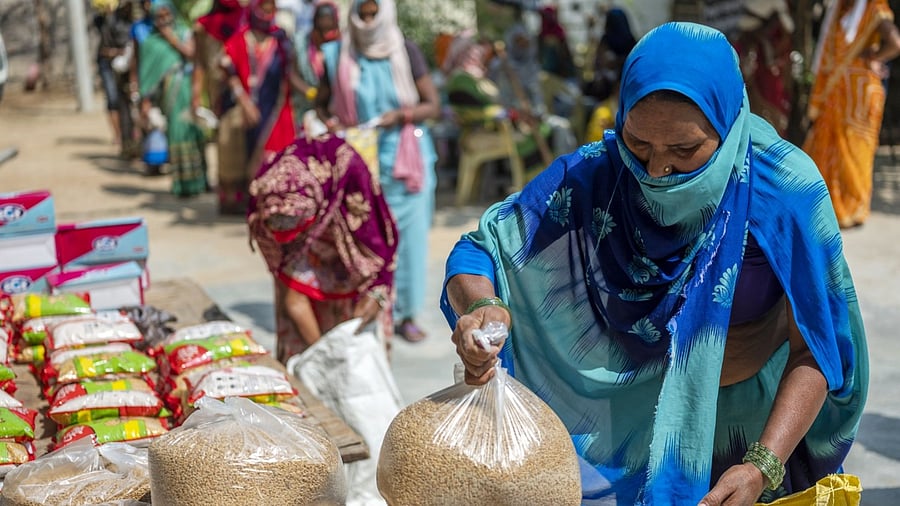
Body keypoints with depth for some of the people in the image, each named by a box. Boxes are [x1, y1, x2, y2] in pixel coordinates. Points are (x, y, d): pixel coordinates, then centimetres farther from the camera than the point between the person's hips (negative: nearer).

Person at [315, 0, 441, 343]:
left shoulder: (406, 52, -2)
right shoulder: (338, 56, 1)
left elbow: (433, 106, -1)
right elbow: (321, 103, 11)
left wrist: (401, 115, -18)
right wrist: (331, 123, -10)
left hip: (405, 159, 0)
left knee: (408, 234, 1)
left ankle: (406, 314, 11)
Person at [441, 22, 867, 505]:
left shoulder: (785, 190, -26)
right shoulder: (592, 176, -22)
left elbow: (814, 349, -22)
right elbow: (479, 249, -17)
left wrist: (763, 466, -34)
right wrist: (480, 308, -40)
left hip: (763, 420, 0)